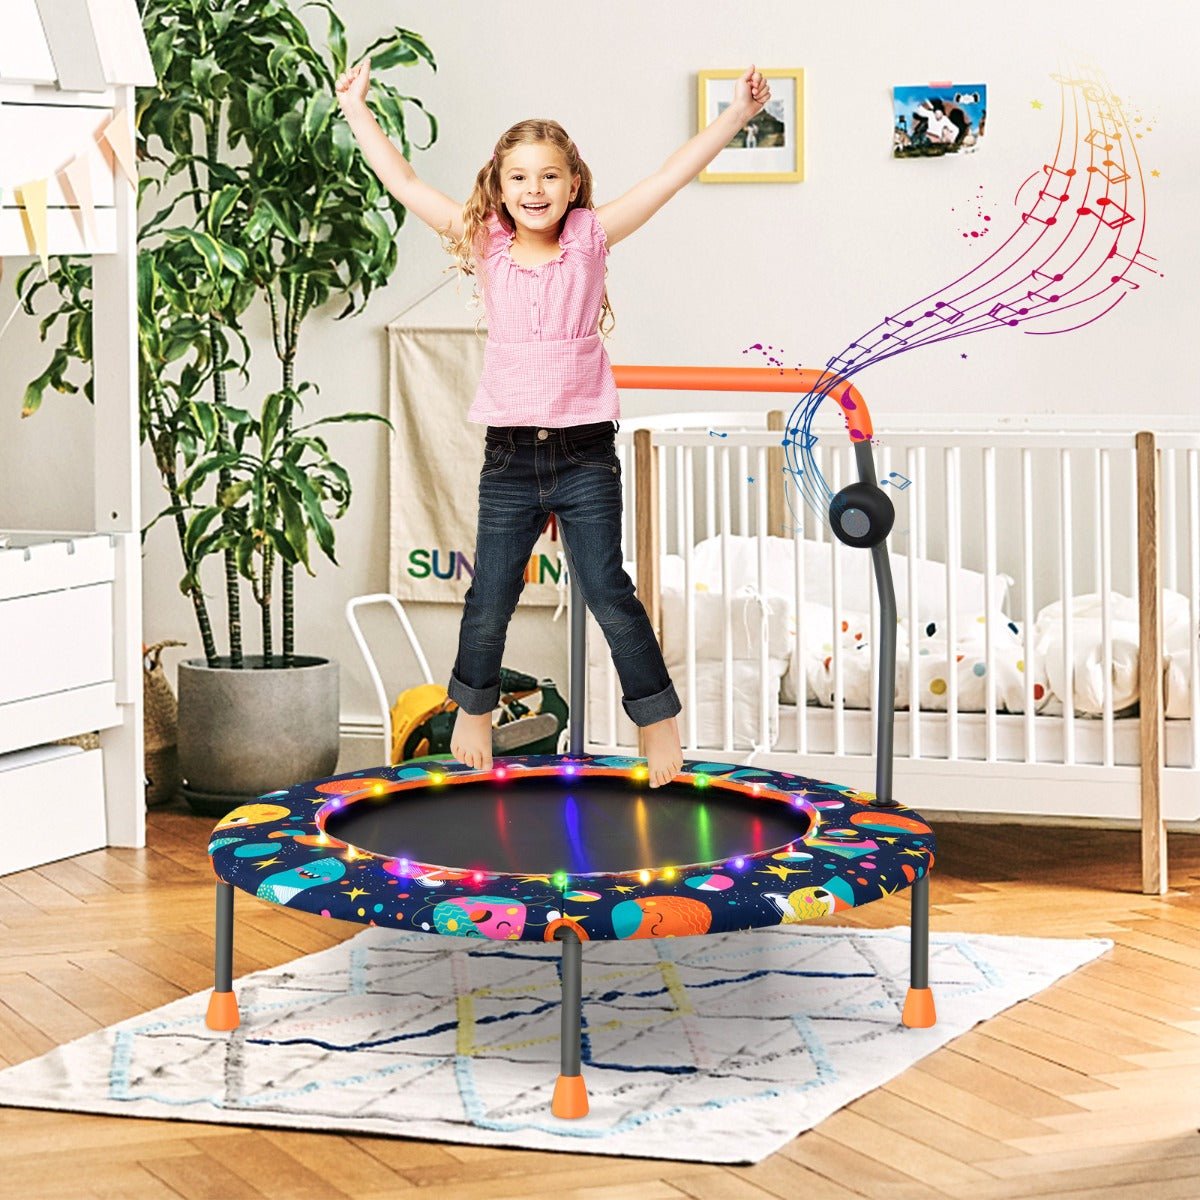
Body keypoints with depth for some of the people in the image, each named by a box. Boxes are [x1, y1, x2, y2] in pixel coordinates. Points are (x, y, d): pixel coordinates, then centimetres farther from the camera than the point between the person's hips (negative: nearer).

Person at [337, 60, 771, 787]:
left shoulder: (591, 238, 0)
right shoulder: (487, 245, 2)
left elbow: (672, 178, -5)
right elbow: (403, 183, 4)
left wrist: (738, 114, -11)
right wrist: (356, 107, 5)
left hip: (585, 454, -2)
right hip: (509, 455, 2)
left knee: (609, 592, -1)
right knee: (490, 600, 9)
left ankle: (657, 715, 13)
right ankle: (474, 706, 32)